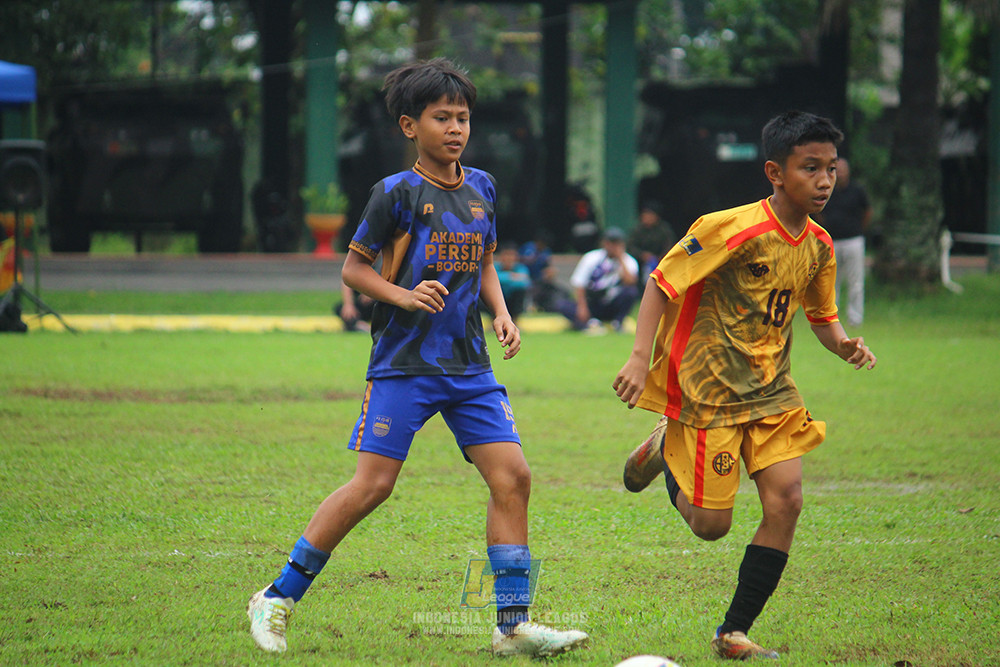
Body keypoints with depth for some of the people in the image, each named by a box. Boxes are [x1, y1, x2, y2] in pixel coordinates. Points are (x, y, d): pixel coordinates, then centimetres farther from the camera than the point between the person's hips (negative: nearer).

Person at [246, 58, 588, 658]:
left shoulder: (481, 189, 10)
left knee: (512, 475, -6)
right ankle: (278, 598, 4)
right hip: (404, 361, -5)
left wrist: (501, 313, 6)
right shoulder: (398, 193, -6)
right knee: (373, 484, -9)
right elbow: (353, 267, -1)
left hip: (469, 364, 5)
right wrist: (403, 296, -17)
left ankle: (513, 625, 0)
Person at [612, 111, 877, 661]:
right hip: (708, 389, -6)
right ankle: (666, 448, 29)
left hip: (770, 389, 6)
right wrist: (641, 356, -21)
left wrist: (844, 346, -4)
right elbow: (662, 282, -13)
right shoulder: (732, 229, -20)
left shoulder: (818, 246, 2)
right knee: (710, 525, -3)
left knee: (786, 499, -11)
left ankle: (733, 634, 0)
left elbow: (821, 315, 17)